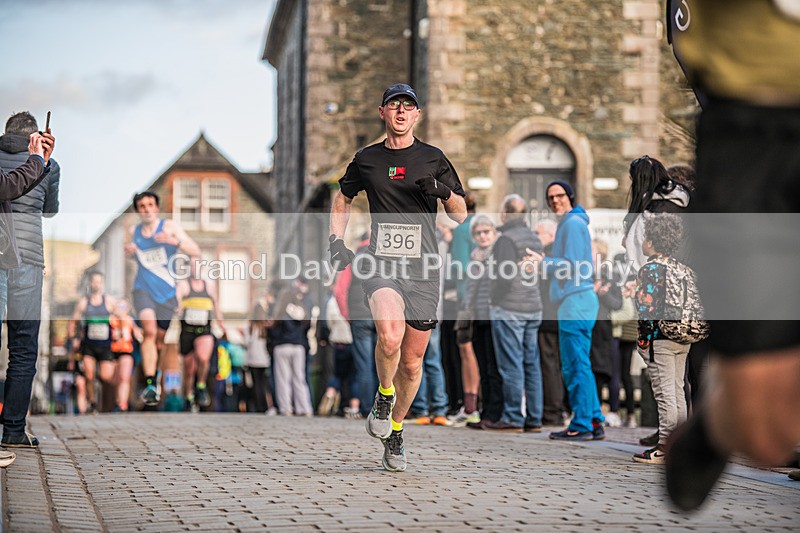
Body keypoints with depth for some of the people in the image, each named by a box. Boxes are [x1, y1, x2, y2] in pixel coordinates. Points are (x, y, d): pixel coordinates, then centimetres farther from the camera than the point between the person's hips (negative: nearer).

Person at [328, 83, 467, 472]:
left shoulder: (432, 159, 7)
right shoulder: (366, 160, 10)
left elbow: (461, 216, 8)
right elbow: (342, 199, 27)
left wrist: (444, 192, -12)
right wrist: (337, 241, 13)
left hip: (423, 269, 1)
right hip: (380, 263, -1)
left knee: (412, 363, 5)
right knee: (390, 335, -29)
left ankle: (395, 432, 27)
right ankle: (383, 396, 0)